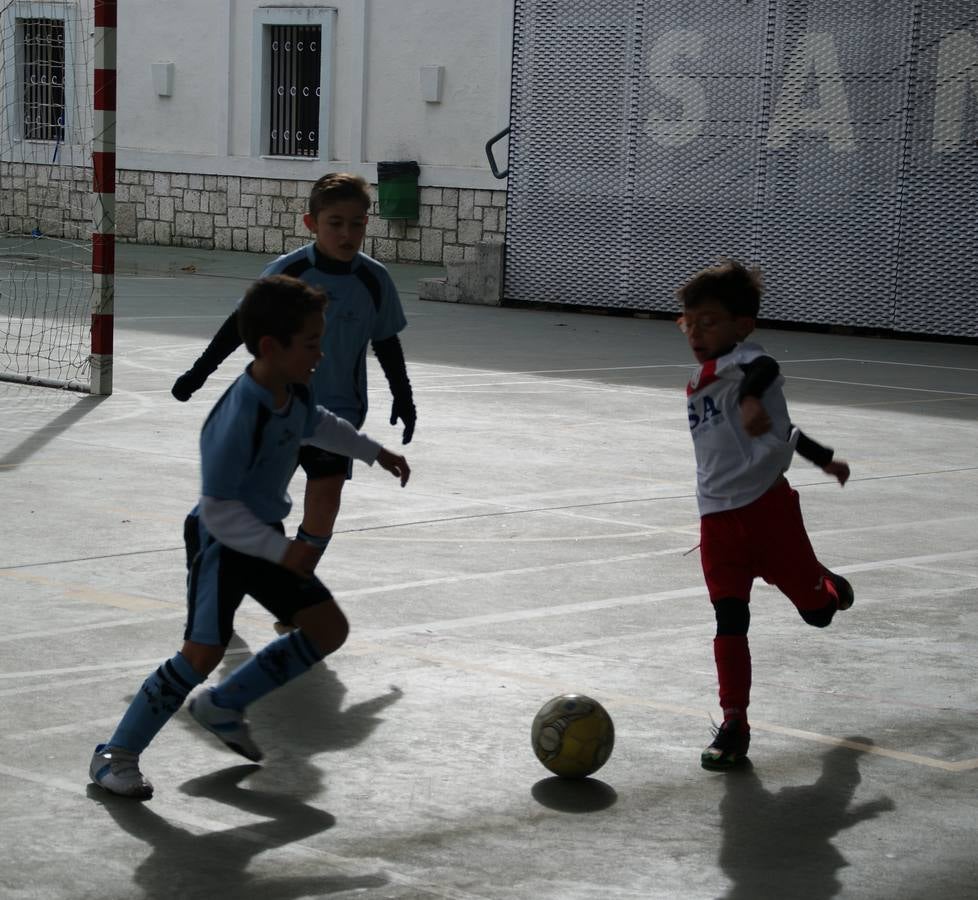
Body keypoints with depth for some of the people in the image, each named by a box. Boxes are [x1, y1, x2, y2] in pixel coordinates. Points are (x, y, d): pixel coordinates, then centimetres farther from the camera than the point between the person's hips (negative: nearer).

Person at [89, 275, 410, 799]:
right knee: (204, 653, -19)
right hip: (221, 541, -9)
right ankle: (116, 756, -3)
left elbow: (314, 424, 22)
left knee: (329, 629, 8)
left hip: (266, 537, 9)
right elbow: (218, 511, -29)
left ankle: (222, 707, 18)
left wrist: (374, 451, 29)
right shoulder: (239, 418, -32)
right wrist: (282, 550, -31)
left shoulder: (295, 391, -5)